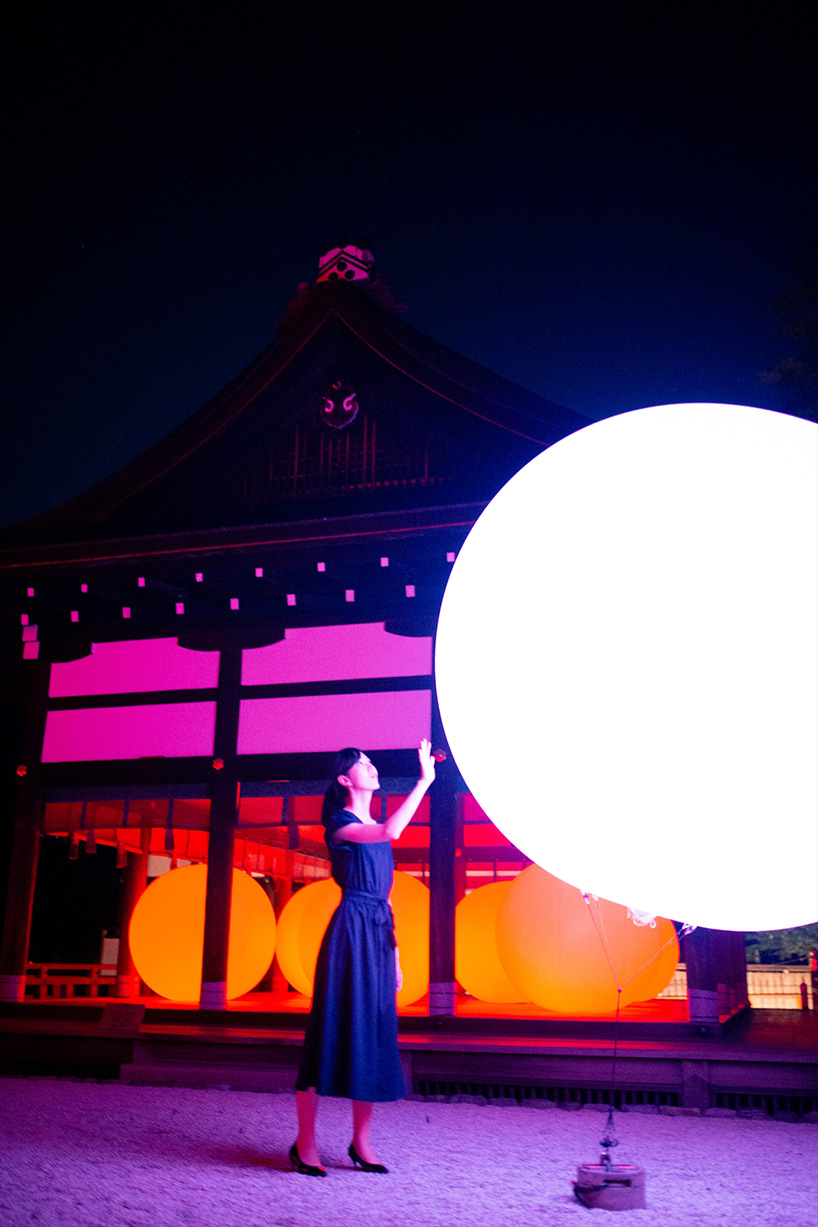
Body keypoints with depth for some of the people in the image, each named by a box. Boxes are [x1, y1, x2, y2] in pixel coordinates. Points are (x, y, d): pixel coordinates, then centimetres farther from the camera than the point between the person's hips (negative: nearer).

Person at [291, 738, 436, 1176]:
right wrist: (424, 782, -21)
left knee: (374, 1034, 7)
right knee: (334, 1029, -6)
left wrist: (395, 953, 16)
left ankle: (361, 1143, 15)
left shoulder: (374, 828, 19)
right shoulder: (339, 824, -5)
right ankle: (305, 1142, 3)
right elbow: (391, 832, -25)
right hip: (350, 931, -8)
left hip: (378, 935, 8)